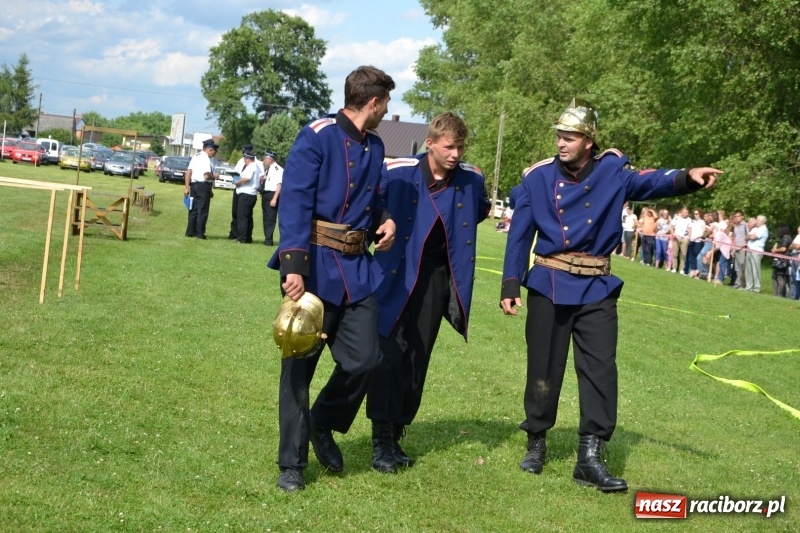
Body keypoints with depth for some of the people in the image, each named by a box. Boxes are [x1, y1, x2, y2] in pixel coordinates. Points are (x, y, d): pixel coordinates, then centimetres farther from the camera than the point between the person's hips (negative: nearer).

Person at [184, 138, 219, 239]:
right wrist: (214, 176, -3)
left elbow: (188, 172, 9)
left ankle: (190, 232, 14)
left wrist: (187, 187, 9)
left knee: (194, 209, 13)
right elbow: (207, 176, -23)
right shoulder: (206, 159, -14)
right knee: (202, 211, -1)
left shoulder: (195, 157, 12)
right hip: (203, 186, -8)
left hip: (194, 185, 8)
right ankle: (200, 233, 1)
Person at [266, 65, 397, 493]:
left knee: (364, 360, 2)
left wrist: (384, 221, 5)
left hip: (358, 269, 7)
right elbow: (294, 203, -17)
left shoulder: (374, 147, 13)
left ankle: (323, 425, 29)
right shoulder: (317, 138, -11)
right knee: (299, 364, 1)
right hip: (316, 266, -6)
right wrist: (293, 266, -27)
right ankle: (291, 464, 12)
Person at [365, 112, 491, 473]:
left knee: (418, 359, 8)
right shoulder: (397, 172, -14)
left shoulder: (471, 179, -3)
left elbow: (481, 212, 18)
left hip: (438, 277, 3)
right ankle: (381, 440, -4)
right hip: (397, 274, -3)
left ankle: (397, 436, 18)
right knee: (390, 355, -9)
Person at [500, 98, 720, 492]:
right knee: (544, 369, 9)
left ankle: (590, 457, 0)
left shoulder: (612, 171, -4)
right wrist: (510, 286, -3)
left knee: (600, 369, -4)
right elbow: (520, 234, 0)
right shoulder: (538, 177, -3)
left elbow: (649, 182, -21)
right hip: (548, 285, 0)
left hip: (596, 289, 0)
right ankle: (536, 444, 26)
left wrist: (688, 178, -41)